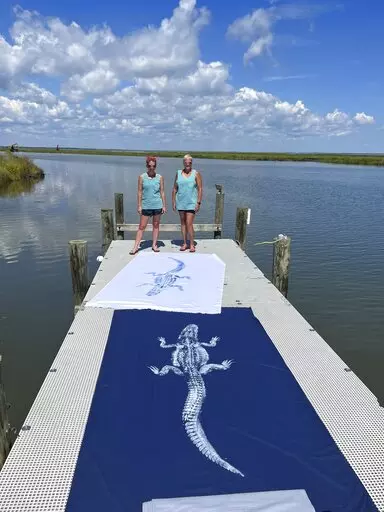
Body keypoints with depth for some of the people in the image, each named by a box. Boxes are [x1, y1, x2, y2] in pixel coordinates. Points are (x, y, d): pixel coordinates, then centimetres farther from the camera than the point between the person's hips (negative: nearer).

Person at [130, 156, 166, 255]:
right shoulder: (142, 177, 0)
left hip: (157, 205, 1)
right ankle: (136, 246, 5)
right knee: (142, 226, 1)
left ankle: (154, 245, 19)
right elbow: (139, 192, 1)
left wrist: (164, 205, 2)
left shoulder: (160, 178, 3)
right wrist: (139, 205, -3)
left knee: (156, 225, 9)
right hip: (146, 206, -1)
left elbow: (162, 192, 6)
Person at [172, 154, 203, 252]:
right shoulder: (178, 173, 7)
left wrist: (198, 202, -11)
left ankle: (192, 244, 3)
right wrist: (173, 202, 5)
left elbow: (200, 189, -4)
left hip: (191, 203, -4)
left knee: (189, 224, -9)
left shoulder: (196, 174, -2)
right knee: (183, 223, 10)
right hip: (181, 203, 4)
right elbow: (174, 189, 10)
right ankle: (184, 243, 19)